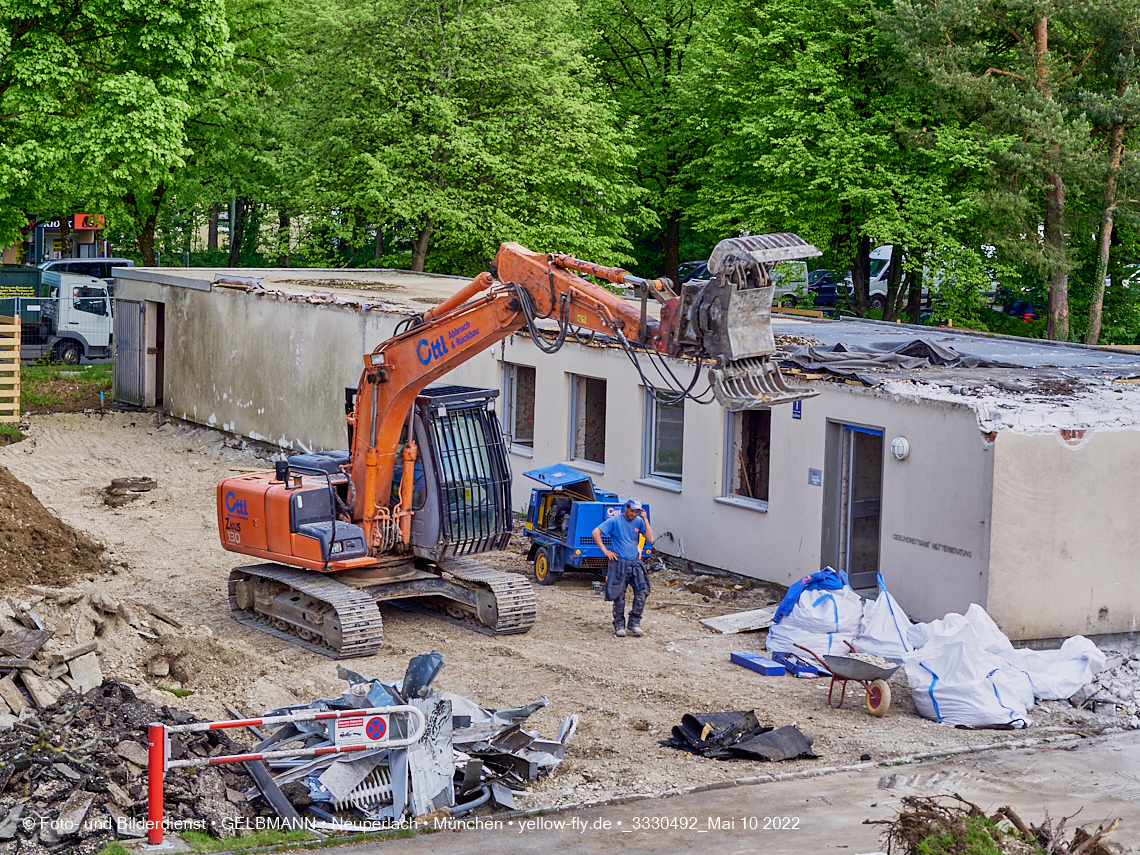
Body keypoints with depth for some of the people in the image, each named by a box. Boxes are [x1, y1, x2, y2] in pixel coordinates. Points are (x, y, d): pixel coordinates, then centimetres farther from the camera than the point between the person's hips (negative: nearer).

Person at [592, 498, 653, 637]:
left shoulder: (639, 521, 6)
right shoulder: (615, 521, -6)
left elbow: (649, 539, -1)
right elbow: (596, 533, -5)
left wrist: (645, 520, -7)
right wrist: (605, 551, -8)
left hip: (635, 563, 4)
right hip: (619, 563, -4)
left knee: (642, 592, -8)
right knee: (619, 596, 0)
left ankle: (635, 623, 2)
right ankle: (619, 625, 12)